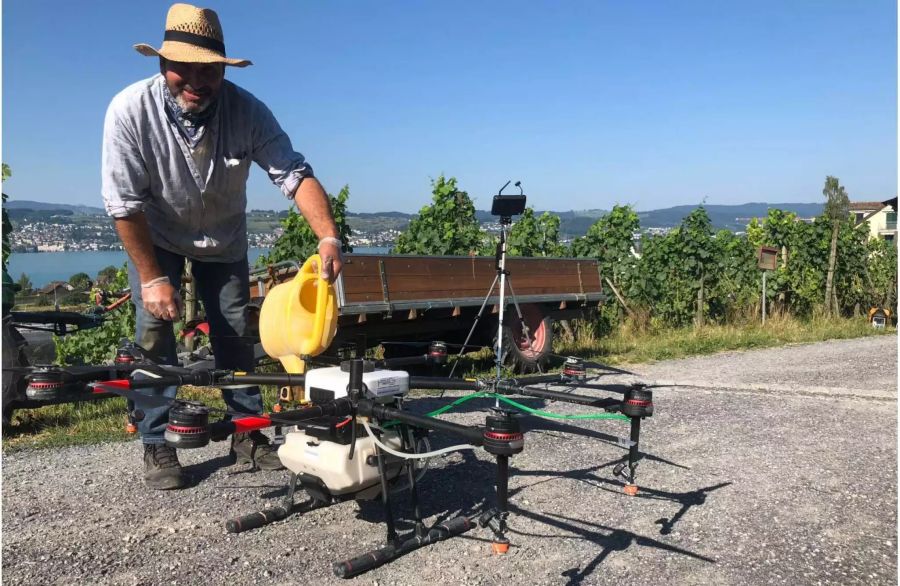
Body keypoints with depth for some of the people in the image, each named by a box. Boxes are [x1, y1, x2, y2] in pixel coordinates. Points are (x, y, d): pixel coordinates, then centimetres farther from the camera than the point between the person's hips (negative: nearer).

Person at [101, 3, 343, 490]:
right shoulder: (130, 110, -28)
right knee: (154, 333, -9)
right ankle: (157, 445, 5)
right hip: (155, 236, -1)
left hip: (223, 238, 2)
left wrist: (328, 237, -46)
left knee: (236, 333, 2)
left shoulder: (247, 110, -26)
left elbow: (295, 175, -30)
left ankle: (248, 434, 16)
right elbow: (125, 204, -23)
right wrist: (153, 279, -21)